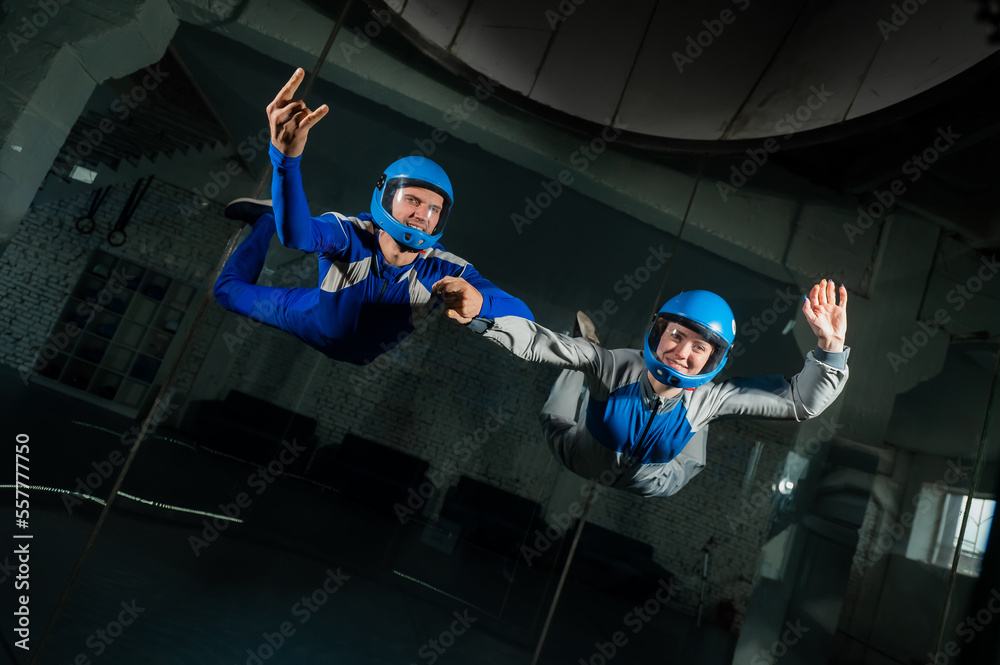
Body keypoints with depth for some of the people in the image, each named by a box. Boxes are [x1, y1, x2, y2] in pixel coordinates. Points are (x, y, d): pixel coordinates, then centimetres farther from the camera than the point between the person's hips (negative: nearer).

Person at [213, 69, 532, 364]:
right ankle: (267, 217, 30)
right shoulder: (350, 234, -35)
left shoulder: (447, 272, -32)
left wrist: (478, 302, -63)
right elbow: (296, 234, -57)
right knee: (230, 289, 5)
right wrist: (288, 157, -75)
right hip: (314, 323, -2)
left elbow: (522, 316, -40)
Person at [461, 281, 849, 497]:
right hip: (576, 464, -1)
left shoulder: (709, 399, -33)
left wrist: (830, 346, -42)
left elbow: (801, 401, -27)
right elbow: (538, 343, -43)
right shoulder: (616, 367, -39)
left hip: (649, 493, 2)